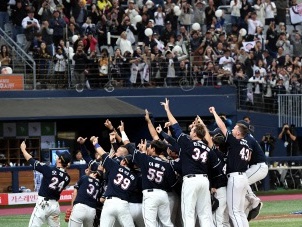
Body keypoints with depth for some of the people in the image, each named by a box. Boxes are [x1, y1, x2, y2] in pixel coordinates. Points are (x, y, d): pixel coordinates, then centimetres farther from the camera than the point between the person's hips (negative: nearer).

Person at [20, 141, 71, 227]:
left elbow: (31, 160, -4)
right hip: (55, 205, 5)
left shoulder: (49, 170, -12)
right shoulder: (67, 178, 1)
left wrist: (23, 149, 13)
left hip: (43, 204, -5)